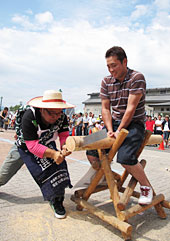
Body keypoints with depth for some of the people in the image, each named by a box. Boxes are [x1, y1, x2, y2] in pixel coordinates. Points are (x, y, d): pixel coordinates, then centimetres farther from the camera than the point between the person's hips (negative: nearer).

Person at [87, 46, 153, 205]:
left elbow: (131, 109, -18)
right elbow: (105, 109, 2)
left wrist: (119, 131, -18)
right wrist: (110, 130, -11)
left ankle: (147, 187, 2)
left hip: (134, 124, -5)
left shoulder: (137, 78, -12)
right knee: (91, 153, -6)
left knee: (125, 158, -28)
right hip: (114, 123, 6)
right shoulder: (106, 81, 4)